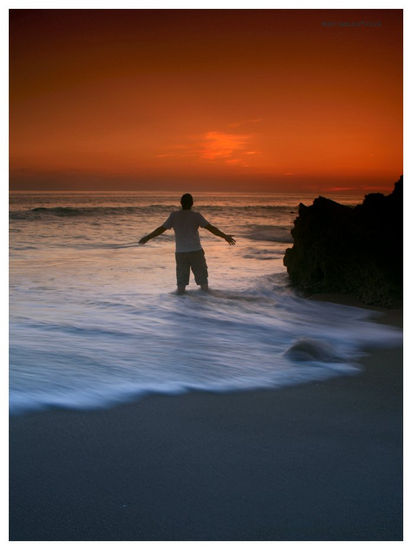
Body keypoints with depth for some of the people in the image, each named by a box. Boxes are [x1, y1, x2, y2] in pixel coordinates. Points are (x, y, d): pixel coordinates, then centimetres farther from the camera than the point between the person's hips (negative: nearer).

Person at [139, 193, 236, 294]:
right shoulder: (196, 216, -6)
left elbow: (161, 229, 2)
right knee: (203, 280, 11)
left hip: (180, 253, 2)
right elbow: (211, 228, -8)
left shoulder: (174, 215, 0)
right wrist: (225, 236, -1)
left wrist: (147, 237, 13)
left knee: (181, 282, 9)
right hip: (196, 251, -1)